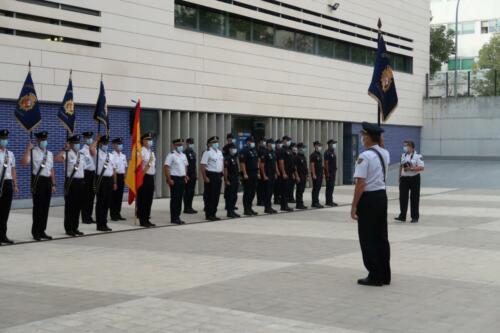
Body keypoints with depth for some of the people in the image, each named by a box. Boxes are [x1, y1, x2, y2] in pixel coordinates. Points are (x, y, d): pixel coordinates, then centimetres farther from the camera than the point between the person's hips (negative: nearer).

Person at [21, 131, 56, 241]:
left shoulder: (49, 153, 16)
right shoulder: (33, 152, -4)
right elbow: (24, 162, -21)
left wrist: (53, 184, 13)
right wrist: (28, 149, -18)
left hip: (47, 181, 6)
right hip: (38, 181, -6)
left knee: (45, 207, 8)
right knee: (38, 207, -3)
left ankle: (42, 231, 18)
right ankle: (36, 232, 7)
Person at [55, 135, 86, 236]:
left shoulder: (81, 155, 14)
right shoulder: (67, 154, -7)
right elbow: (57, 159, -26)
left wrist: (83, 181, 15)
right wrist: (64, 149, -17)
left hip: (80, 182, 6)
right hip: (71, 182, -6)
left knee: (78, 205, 9)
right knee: (70, 205, -1)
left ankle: (75, 228, 18)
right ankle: (68, 229, 7)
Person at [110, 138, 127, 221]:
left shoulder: (123, 156, 13)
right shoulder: (112, 156, -11)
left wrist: (125, 177, 7)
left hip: (122, 176, 7)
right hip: (115, 176, -7)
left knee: (120, 196, 10)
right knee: (114, 196, -1)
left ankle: (118, 214, 18)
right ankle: (113, 215, 6)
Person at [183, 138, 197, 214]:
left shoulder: (193, 152, 15)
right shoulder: (185, 152, -11)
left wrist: (196, 174, 18)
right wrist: (186, 175, -19)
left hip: (193, 175, 8)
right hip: (188, 176, -8)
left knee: (192, 192, 10)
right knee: (187, 192, -3)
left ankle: (190, 207, 16)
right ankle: (186, 208, 2)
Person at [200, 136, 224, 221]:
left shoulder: (219, 152, 14)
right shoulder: (207, 153, -10)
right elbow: (202, 166, -15)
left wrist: (221, 174, 13)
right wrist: (205, 177, -19)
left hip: (218, 175, 8)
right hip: (210, 175, -8)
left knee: (216, 196, 10)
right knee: (210, 196, -3)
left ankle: (213, 214, 19)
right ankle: (209, 215, 4)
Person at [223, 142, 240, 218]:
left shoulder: (235, 158, 15)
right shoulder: (227, 158, -11)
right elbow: (225, 170, -15)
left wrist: (238, 179, 17)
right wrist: (226, 180, -18)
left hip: (236, 180, 9)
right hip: (230, 180, -9)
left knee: (235, 196, 11)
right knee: (229, 196, -3)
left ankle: (232, 210, 17)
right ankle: (229, 212, 0)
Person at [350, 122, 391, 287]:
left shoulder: (365, 156, -16)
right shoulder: (385, 154, 7)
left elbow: (360, 184, -19)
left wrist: (354, 206, -14)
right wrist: (381, 143, 19)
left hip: (368, 198, -8)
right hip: (382, 195, 8)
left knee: (368, 238, 1)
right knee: (382, 236, 13)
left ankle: (375, 276, 4)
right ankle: (384, 275, 18)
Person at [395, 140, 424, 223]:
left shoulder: (418, 156, -10)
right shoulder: (403, 155, 10)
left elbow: (421, 168, -16)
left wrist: (411, 169, -26)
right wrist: (399, 177, 14)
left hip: (414, 179, -5)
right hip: (404, 178, 5)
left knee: (414, 198, 2)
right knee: (403, 197, 1)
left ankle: (415, 217, 10)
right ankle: (402, 216, 5)